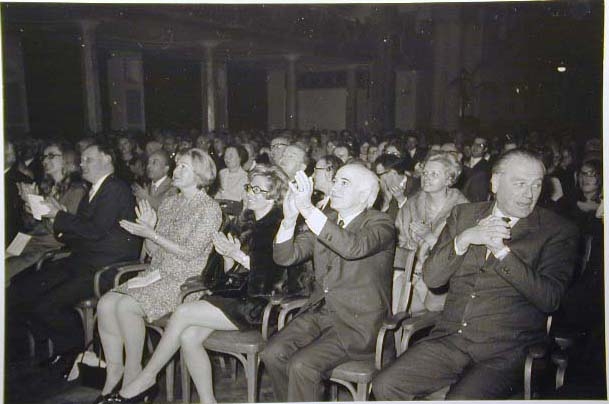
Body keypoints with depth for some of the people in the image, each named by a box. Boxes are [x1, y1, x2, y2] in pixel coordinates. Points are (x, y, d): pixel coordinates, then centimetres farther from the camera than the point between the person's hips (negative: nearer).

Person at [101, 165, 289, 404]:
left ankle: (147, 377, 1)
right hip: (233, 295, 7)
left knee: (183, 313, -17)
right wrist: (227, 255, -4)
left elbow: (273, 273, -15)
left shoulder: (279, 227, -6)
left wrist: (238, 255, -17)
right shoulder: (244, 222, 17)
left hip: (256, 303, -7)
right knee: (188, 336, -16)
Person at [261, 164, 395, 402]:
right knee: (273, 354, -12)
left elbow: (354, 247, -31)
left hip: (356, 322, -6)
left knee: (302, 365, -23)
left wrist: (308, 209, -37)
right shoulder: (324, 222, 10)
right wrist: (289, 218, -16)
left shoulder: (381, 224, -8)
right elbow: (285, 257, 2)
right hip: (319, 311, 6)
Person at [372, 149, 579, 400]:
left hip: (506, 350, -3)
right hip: (451, 339, 4)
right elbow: (431, 277, 5)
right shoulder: (463, 214, 12)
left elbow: (550, 299, -10)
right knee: (385, 386, -13)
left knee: (462, 399, -29)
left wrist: (502, 250, -16)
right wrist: (463, 239, -11)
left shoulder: (557, 231, 2)